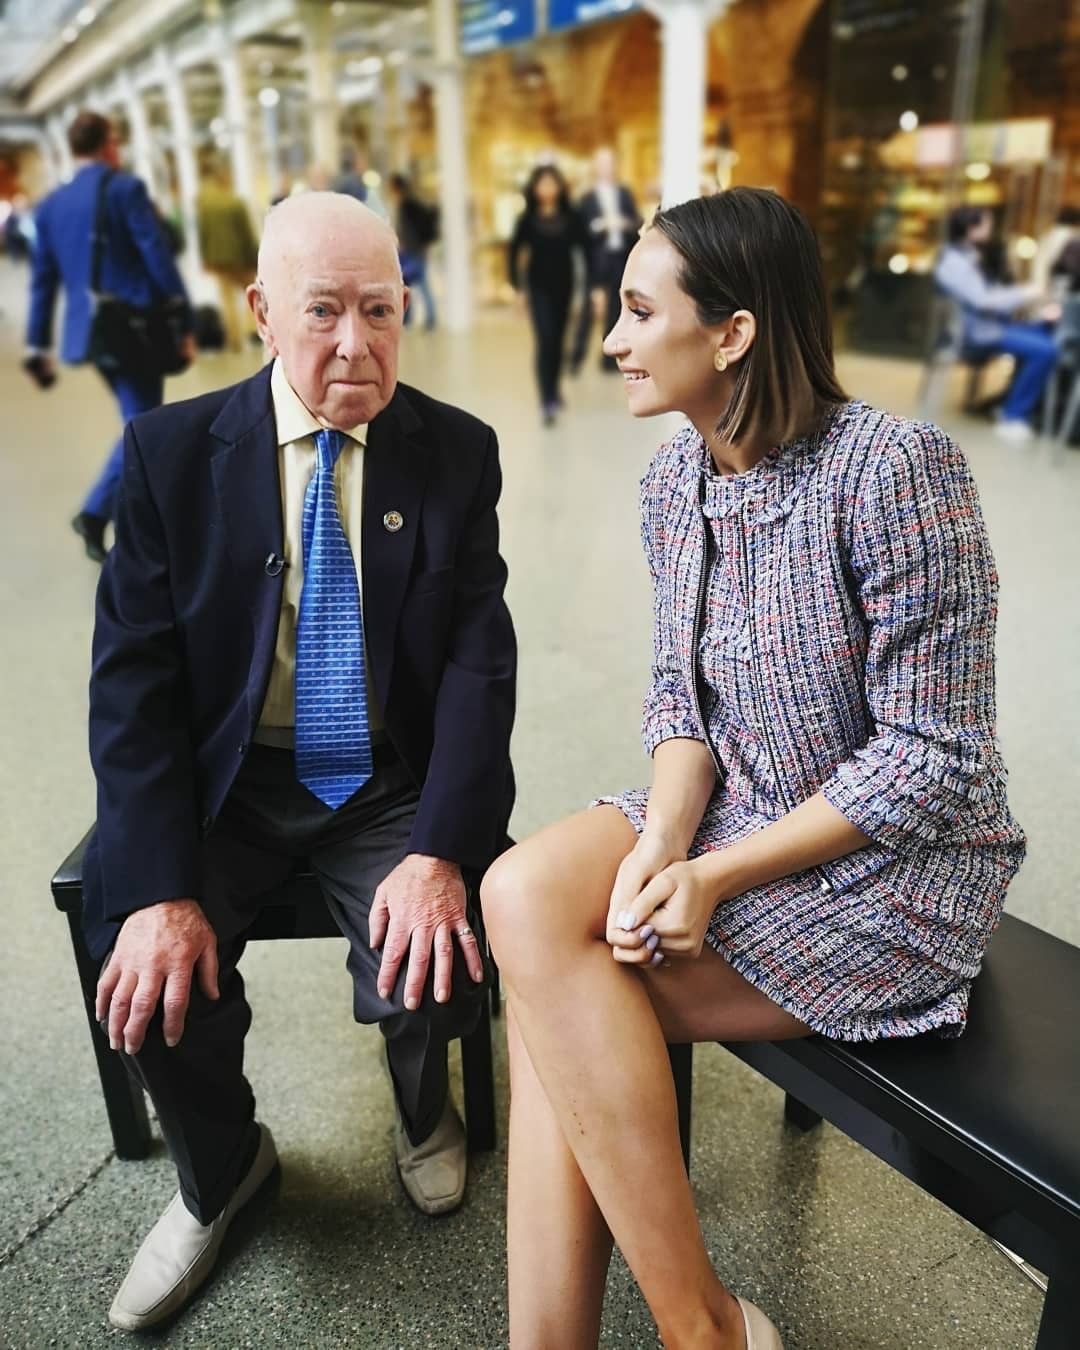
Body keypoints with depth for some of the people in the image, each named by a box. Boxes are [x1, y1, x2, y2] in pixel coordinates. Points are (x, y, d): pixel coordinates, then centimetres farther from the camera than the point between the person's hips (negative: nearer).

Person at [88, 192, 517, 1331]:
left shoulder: (456, 452, -3)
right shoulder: (171, 449, -4)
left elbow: (480, 663, -8)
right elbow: (132, 678, -8)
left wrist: (438, 852, -22)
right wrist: (161, 891, -18)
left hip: (393, 785, 0)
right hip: (222, 780, 1)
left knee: (434, 971, -22)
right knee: (153, 982, -18)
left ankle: (422, 1107, 20)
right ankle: (219, 1170, 20)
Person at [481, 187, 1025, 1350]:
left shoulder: (894, 468, -21)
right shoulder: (674, 477, 1)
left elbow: (931, 757, -19)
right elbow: (681, 690, 5)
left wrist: (713, 879, -20)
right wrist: (661, 843, -14)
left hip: (892, 863, -6)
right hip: (735, 809, 6)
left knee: (559, 988, -19)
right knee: (524, 897, -19)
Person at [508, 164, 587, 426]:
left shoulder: (571, 217, -1)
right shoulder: (527, 219, -3)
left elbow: (583, 249, -2)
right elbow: (514, 252, 0)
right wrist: (517, 286, -6)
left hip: (564, 286, 2)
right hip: (539, 288, -2)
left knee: (558, 340, 13)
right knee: (545, 341, -12)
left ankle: (554, 390, 32)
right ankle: (547, 401, -15)